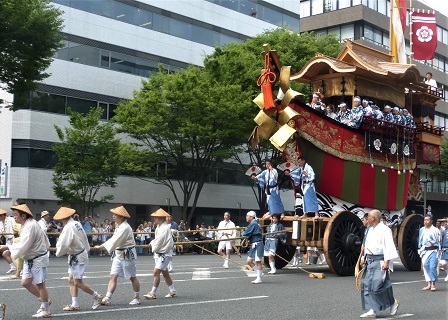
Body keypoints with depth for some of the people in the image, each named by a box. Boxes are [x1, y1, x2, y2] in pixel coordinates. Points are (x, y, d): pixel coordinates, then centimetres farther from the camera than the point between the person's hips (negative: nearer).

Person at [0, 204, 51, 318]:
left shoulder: (30, 226, -24)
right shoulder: (27, 224, 6)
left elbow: (22, 247, -26)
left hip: (38, 259, -10)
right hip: (30, 260, 10)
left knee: (39, 284, 0)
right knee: (25, 282, 11)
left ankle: (46, 310, 12)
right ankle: (44, 301, 25)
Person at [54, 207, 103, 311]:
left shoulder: (68, 227, -23)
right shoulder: (77, 224, 3)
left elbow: (63, 244, -23)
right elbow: (84, 238, 14)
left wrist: (58, 252, -3)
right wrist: (87, 248, 28)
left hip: (78, 258, -9)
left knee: (78, 282, -4)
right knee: (71, 281, 10)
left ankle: (97, 297, 9)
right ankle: (75, 304, 13)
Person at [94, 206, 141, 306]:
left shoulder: (125, 228, -21)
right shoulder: (119, 226, 10)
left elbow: (115, 241, -24)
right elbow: (113, 240, 14)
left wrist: (101, 247, -20)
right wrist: (101, 246, 4)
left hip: (127, 255, -9)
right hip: (118, 255, 9)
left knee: (132, 277, 6)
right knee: (113, 276, -1)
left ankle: (137, 298, 20)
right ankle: (107, 298, -4)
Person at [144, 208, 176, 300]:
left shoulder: (165, 228, -21)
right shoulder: (159, 227, 10)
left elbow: (158, 242, -21)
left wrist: (153, 244, -3)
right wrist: (153, 243, -5)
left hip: (164, 254, -10)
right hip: (159, 253, 10)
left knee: (156, 272, -12)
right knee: (165, 273, 16)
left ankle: (153, 293, -7)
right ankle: (172, 291, 27)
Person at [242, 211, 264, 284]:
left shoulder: (253, 224, -15)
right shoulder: (254, 223, 15)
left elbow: (246, 234, -17)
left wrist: (243, 234, 3)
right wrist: (247, 238, -3)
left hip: (257, 245, -10)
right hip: (253, 245, 10)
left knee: (258, 261, -3)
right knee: (249, 261, 10)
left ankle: (259, 279, 4)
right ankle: (260, 274, 21)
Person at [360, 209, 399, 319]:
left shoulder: (384, 230, -12)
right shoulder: (371, 230, 14)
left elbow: (389, 247, -16)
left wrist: (387, 262, -20)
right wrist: (363, 258, 15)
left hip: (379, 261, -9)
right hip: (370, 261, 9)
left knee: (378, 285, -12)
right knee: (366, 285, 3)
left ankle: (393, 302, 13)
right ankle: (372, 310, 7)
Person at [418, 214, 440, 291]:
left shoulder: (435, 230, -3)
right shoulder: (421, 230, 11)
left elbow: (438, 241, -2)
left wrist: (438, 253, -7)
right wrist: (420, 250, 15)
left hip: (433, 250, -5)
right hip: (424, 251, 5)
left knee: (432, 267, -12)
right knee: (426, 267, 4)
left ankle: (433, 284, -4)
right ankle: (429, 284, 11)